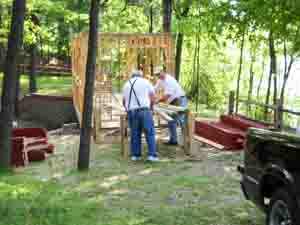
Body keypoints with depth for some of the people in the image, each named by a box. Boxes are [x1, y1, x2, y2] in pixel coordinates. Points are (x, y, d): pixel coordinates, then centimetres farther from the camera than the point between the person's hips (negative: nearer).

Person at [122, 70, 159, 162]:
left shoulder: (126, 84, 21)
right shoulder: (145, 82, 10)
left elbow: (124, 101, 22)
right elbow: (153, 97, 6)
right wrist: (150, 107, 21)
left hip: (131, 111, 4)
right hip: (144, 110, -4)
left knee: (135, 134, 11)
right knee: (150, 133, -1)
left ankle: (135, 155, 12)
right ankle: (152, 154, -8)